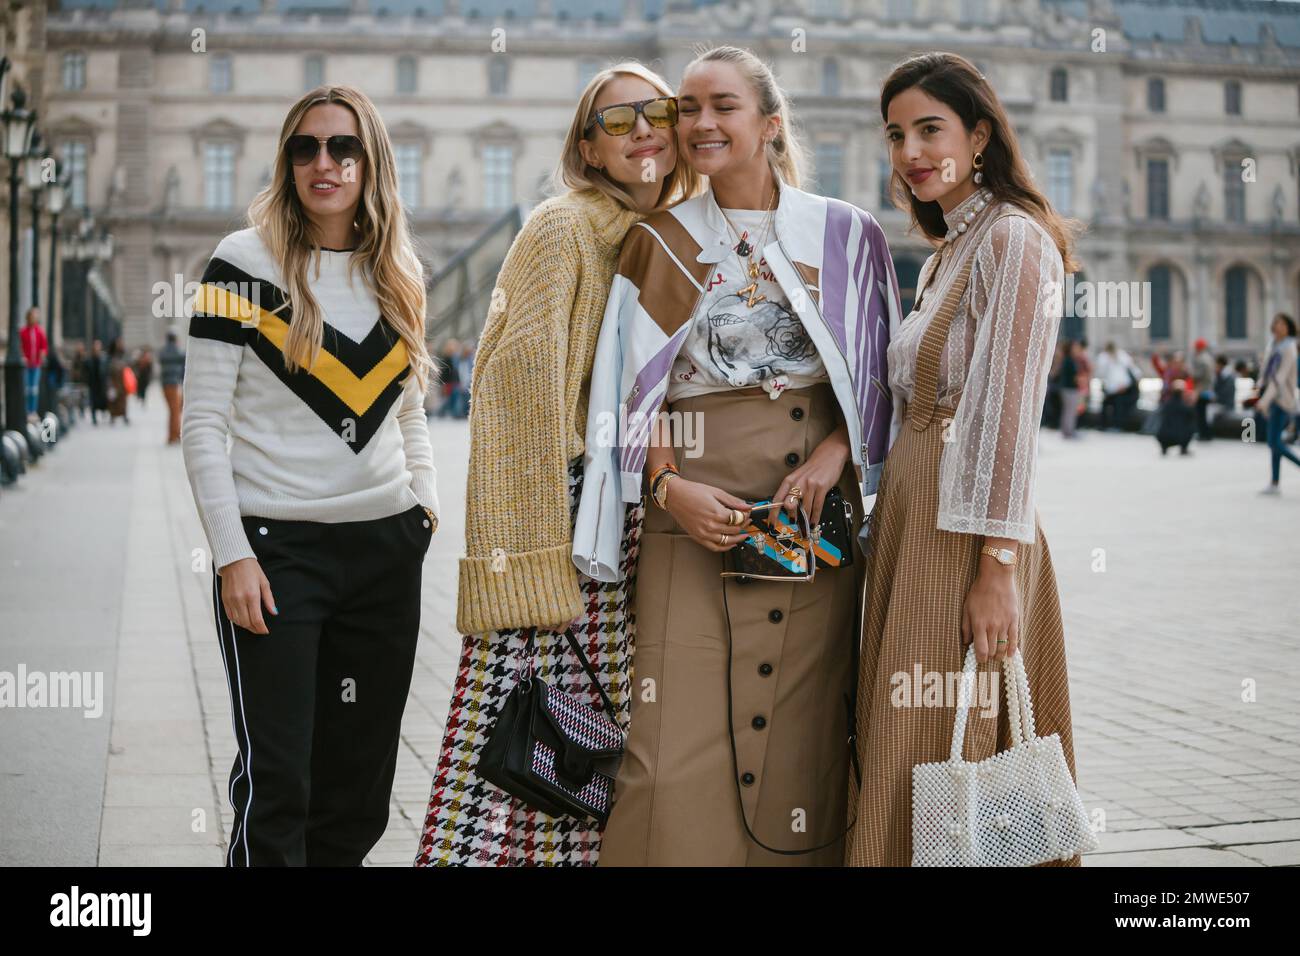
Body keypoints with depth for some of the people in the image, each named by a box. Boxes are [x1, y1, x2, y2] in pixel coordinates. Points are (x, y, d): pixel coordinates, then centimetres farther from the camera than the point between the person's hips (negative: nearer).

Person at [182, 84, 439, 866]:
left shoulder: (397, 275, 11)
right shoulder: (246, 262, -4)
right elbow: (202, 426, -7)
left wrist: (426, 503, 7)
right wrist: (232, 555, -13)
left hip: (387, 549, 5)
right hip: (277, 547, -5)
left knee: (360, 776, 9)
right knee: (276, 778, -5)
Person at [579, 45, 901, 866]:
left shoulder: (845, 235, 9)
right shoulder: (660, 242, 11)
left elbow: (879, 375, 9)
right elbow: (641, 387, 7)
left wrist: (835, 452, -9)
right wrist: (668, 485, -9)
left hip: (813, 518, 0)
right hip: (695, 516, 0)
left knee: (800, 734, -1)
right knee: (677, 750, -7)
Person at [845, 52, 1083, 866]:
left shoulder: (1012, 238, -10)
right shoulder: (947, 252, 18)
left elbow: (1009, 412, -18)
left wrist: (998, 569, -21)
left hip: (967, 532, -9)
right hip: (911, 517, 9)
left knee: (938, 753, -5)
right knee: (899, 750, 12)